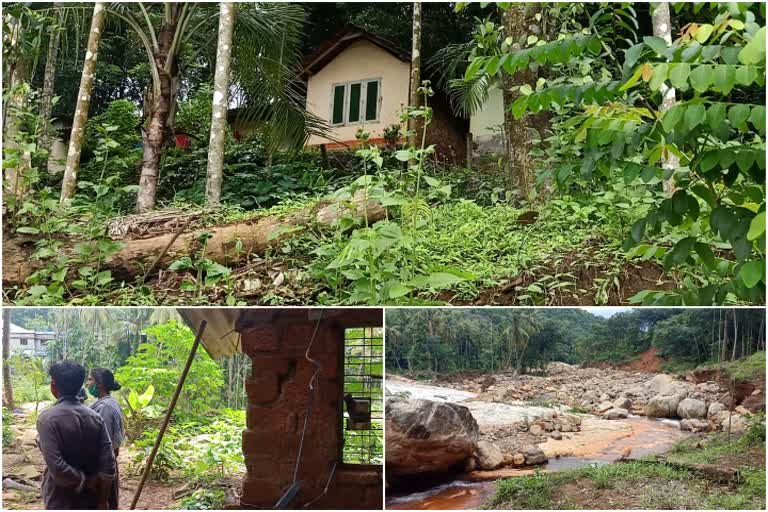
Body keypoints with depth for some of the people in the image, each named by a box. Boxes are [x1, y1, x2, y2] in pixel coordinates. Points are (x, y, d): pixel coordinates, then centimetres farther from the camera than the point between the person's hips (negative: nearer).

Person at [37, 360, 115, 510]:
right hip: (91, 500, 4)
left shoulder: (47, 418, -16)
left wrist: (85, 481, -10)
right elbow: (108, 463, -4)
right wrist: (103, 501, 2)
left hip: (61, 502, -4)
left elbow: (57, 468, -24)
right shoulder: (95, 417, -2)